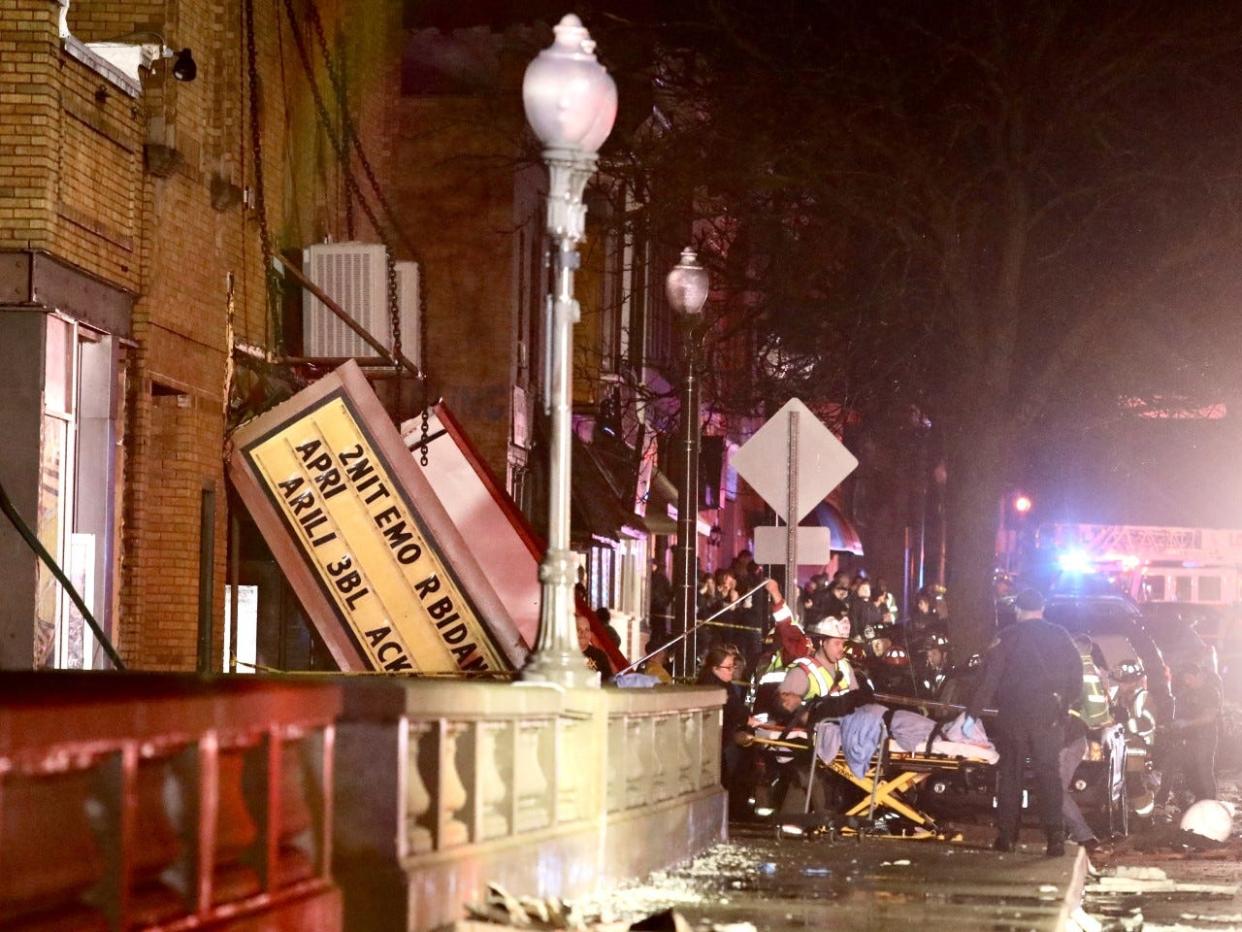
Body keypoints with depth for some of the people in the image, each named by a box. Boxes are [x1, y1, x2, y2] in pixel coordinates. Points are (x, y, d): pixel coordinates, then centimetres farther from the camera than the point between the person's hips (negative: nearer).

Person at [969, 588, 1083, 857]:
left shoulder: (1007, 637, -4)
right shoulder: (1060, 636, 4)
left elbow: (989, 680, -8)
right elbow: (1076, 676, 5)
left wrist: (972, 714, -6)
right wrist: (1064, 705, 16)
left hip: (1012, 716, -1)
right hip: (1049, 718, 1)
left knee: (1009, 775, 10)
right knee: (1049, 776, 2)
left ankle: (1006, 835, 9)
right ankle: (1055, 837, -9)